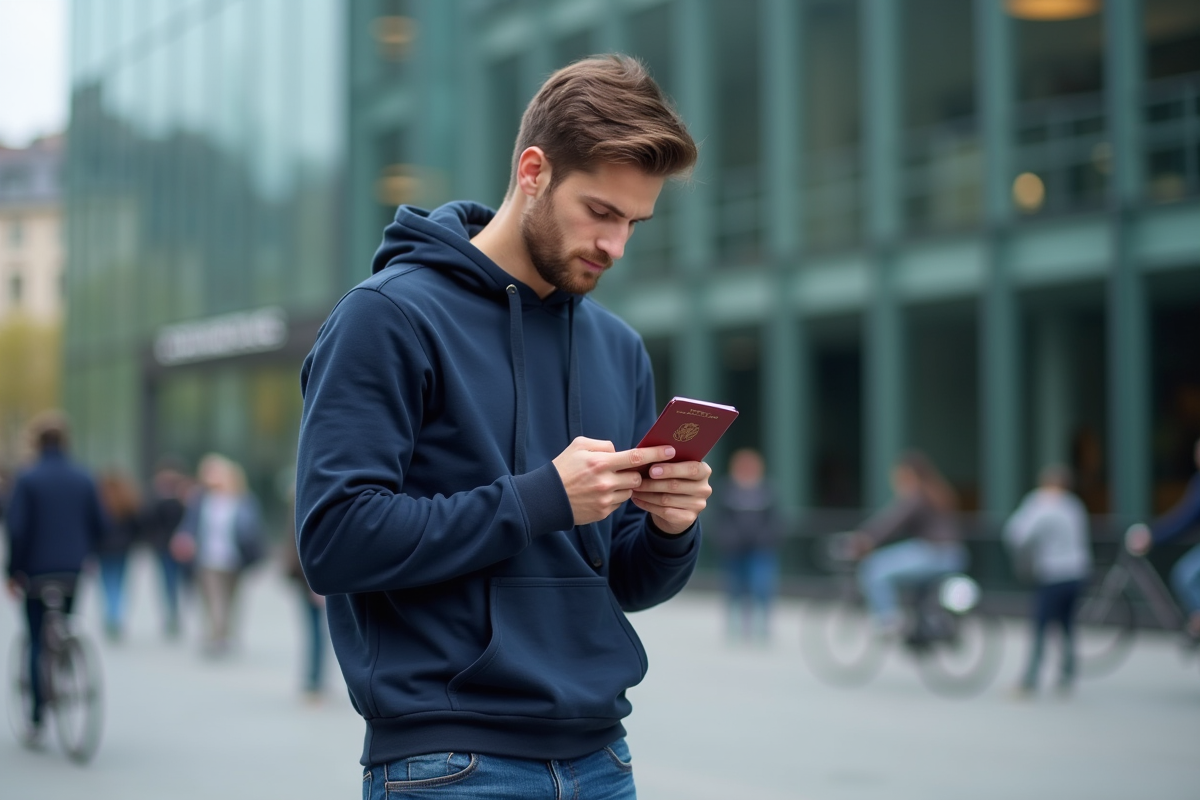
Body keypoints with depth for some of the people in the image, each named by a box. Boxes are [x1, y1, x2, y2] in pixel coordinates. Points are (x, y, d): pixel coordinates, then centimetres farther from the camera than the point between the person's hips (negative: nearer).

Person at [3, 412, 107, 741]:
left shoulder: (27, 479, -9)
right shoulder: (83, 478, 3)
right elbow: (99, 525, 6)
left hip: (36, 572, -3)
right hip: (74, 572, 3)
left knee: (37, 641, 4)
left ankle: (37, 717, 3)